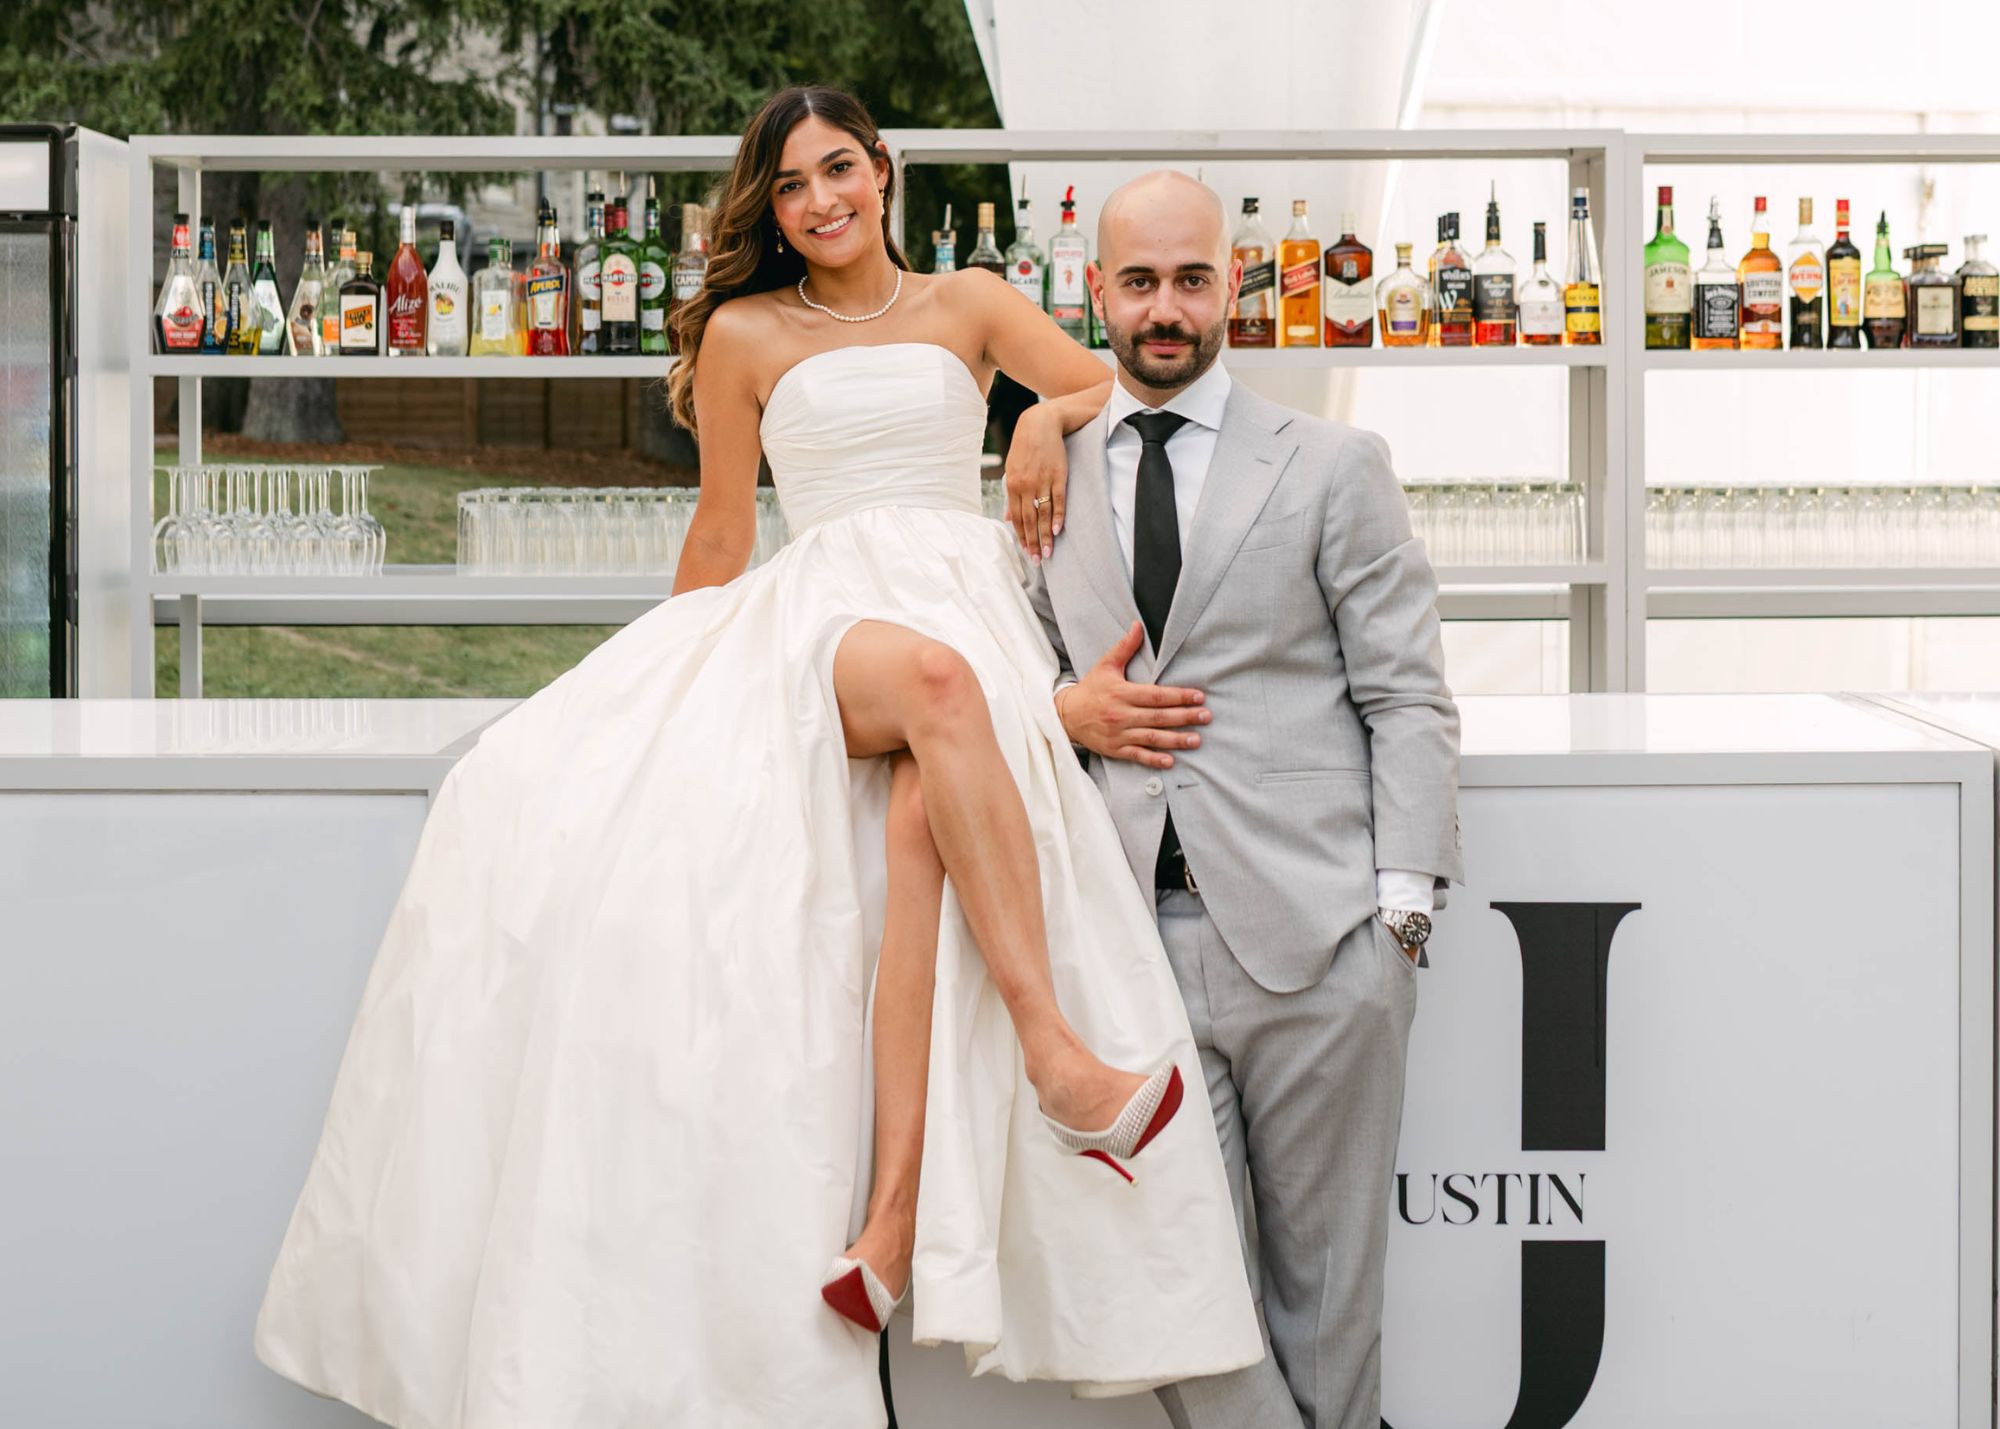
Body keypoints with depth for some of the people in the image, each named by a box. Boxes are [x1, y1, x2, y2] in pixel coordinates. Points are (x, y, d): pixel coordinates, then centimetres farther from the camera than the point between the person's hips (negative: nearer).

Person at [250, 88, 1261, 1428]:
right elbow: (721, 537, 23)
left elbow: (1119, 389, 22)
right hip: (819, 606, -1)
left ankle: (892, 1209, -46)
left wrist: (1048, 419, 2)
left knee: (925, 818, -37)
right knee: (932, 678, -42)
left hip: (961, 599, 1)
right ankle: (1059, 1057, -46)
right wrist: (660, 677, 24)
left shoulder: (967, 304, 21)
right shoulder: (744, 335, 18)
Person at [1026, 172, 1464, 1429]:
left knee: (1329, 1290, 5)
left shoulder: (1334, 468, 6)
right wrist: (1068, 711, 1)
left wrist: (1402, 904, -9)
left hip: (1313, 937, -2)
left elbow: (1408, 701, 2)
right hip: (1138, 936, 2)